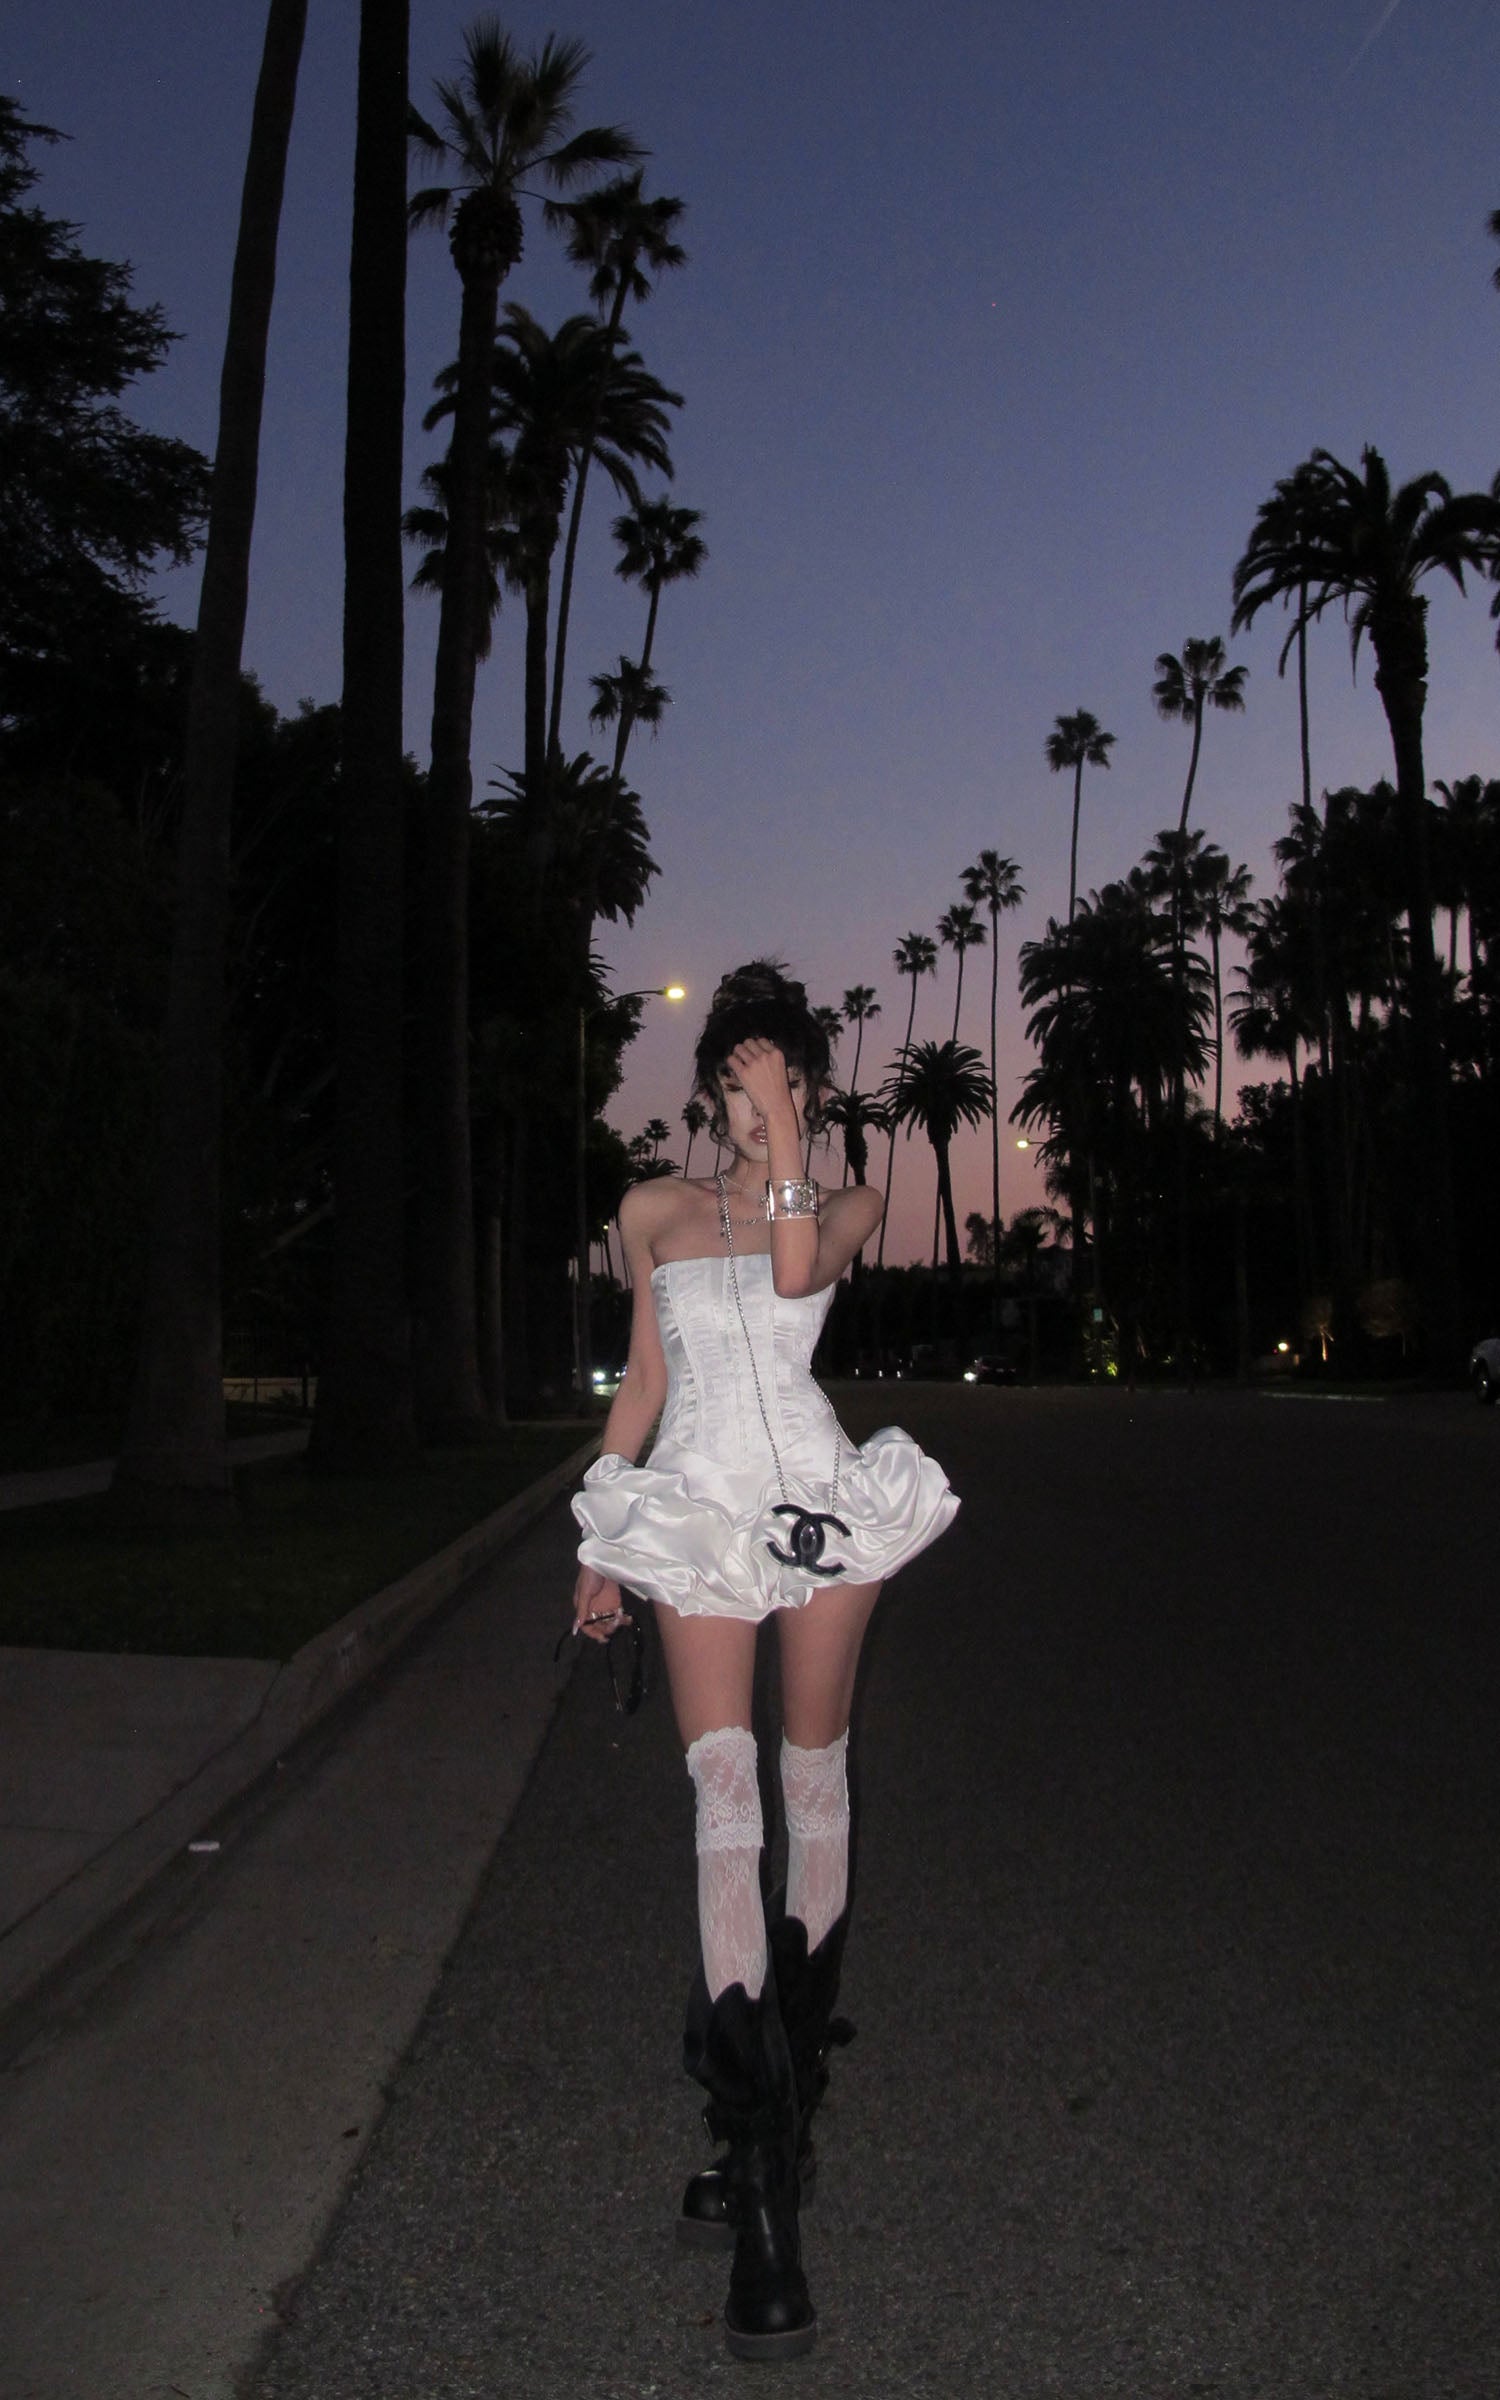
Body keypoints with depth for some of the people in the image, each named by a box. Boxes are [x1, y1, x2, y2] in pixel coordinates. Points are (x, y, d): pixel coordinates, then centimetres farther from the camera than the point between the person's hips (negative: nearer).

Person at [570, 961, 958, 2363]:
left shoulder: (846, 1204, 7)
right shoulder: (653, 1213, 11)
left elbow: (797, 1273, -17)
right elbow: (645, 1376, 15)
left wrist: (787, 1135, -15)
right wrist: (605, 1542, 15)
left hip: (816, 1496, 0)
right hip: (697, 1509, 0)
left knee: (813, 1779, 6)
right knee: (726, 1795, -11)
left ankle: (791, 2085, 26)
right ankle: (767, 2193, -10)